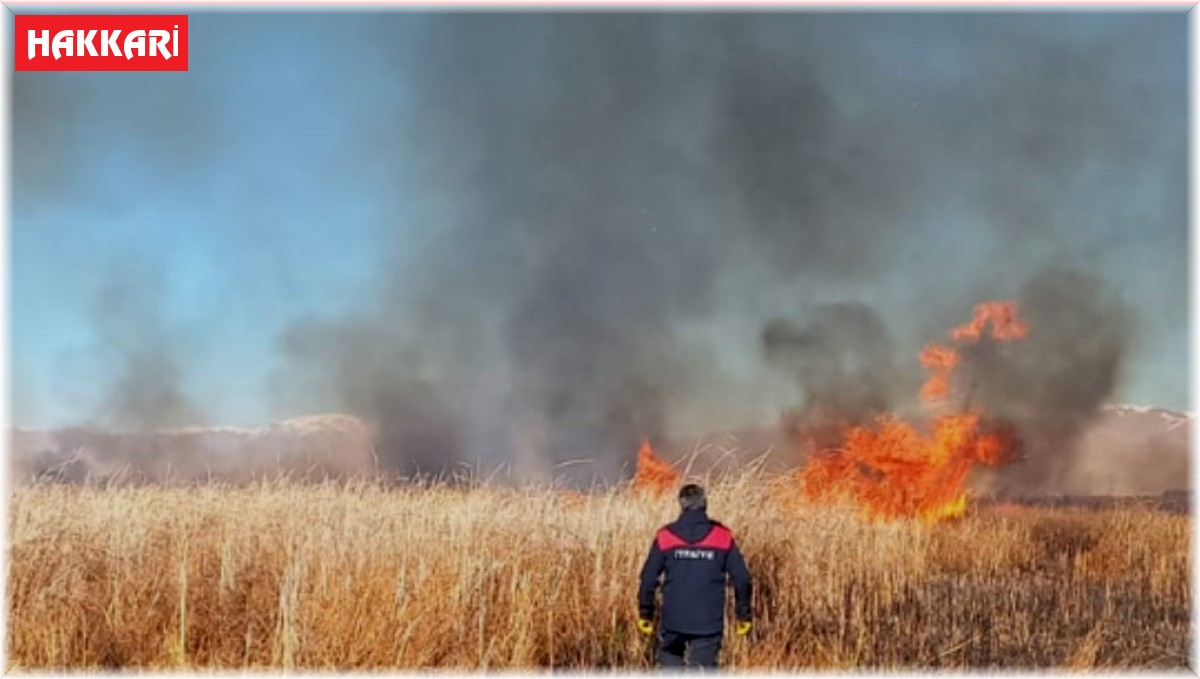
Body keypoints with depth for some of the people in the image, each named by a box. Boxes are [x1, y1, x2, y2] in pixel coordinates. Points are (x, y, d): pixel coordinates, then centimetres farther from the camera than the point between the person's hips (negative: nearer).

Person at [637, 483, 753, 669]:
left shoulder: (665, 536, -3)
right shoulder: (723, 536, -2)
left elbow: (649, 578, -2)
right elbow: (742, 578, -1)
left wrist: (645, 614, 9)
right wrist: (744, 615, 10)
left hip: (673, 619, 0)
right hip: (709, 622, 0)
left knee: (670, 664, 21)